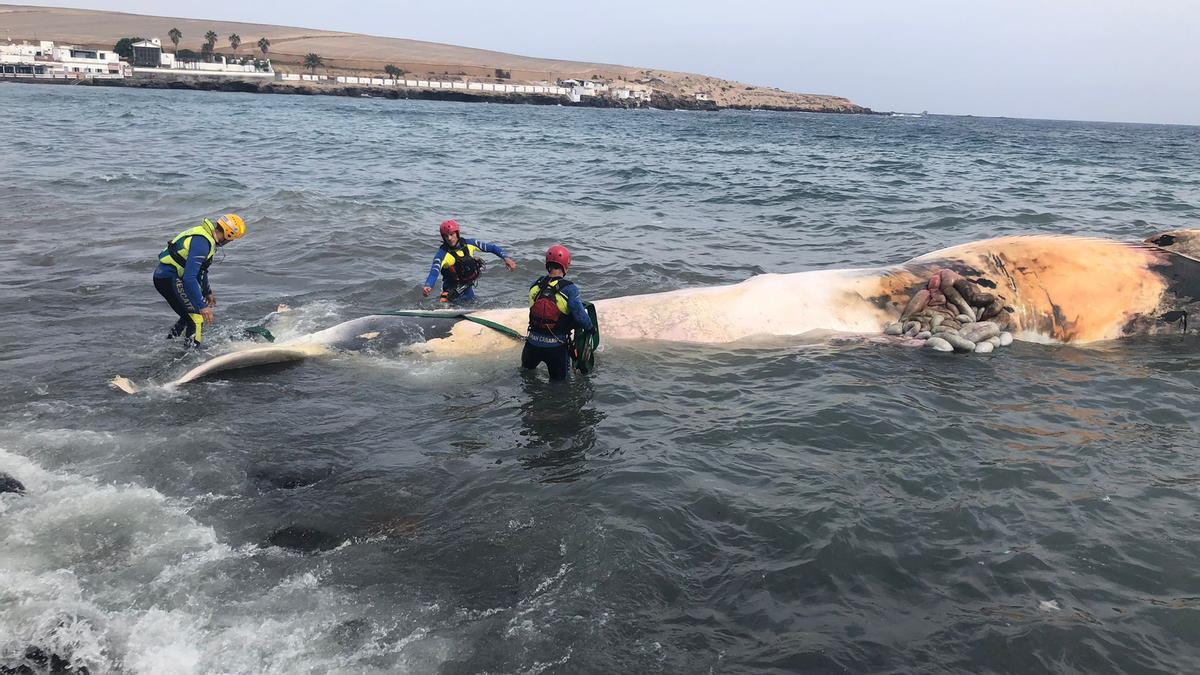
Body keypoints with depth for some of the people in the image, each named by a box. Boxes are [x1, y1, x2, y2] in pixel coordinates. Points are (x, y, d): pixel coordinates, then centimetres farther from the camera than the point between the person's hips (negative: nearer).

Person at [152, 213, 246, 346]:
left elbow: (200, 269, 22)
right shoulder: (202, 243, -25)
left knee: (190, 315, 20)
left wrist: (207, 292, 30)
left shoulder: (206, 234, 7)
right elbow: (189, 278, -31)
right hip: (169, 279, -10)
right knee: (198, 317, -9)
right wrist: (202, 306, -31)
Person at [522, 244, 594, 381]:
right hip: (557, 347, -3)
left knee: (526, 370, 30)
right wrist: (590, 327, -1)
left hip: (533, 344, 3)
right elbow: (581, 316, -22)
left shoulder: (535, 286, -4)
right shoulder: (570, 289, -18)